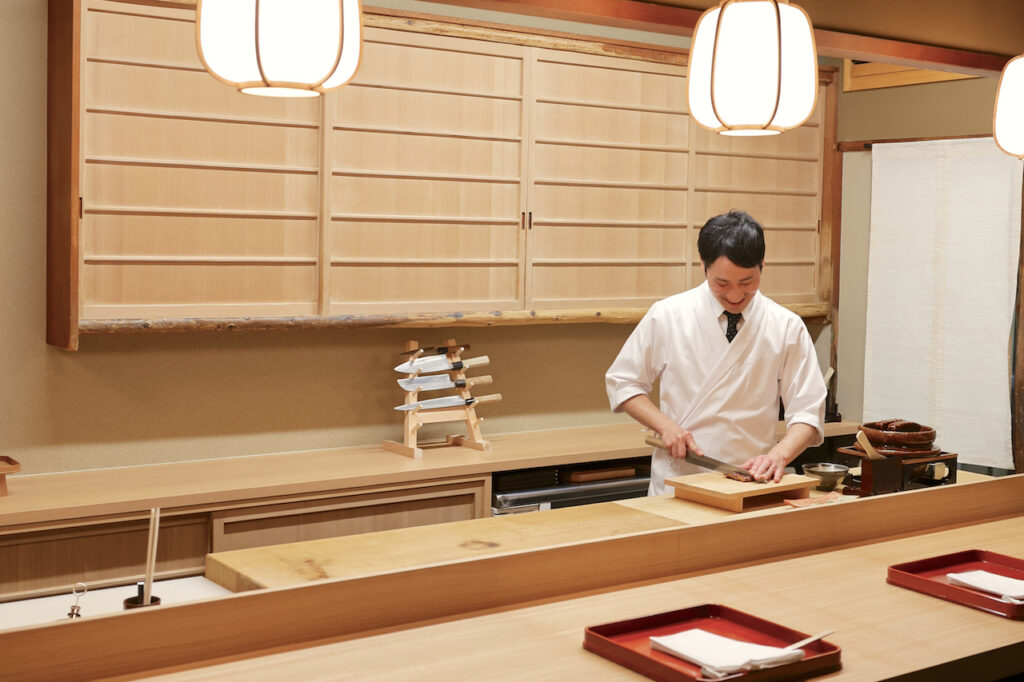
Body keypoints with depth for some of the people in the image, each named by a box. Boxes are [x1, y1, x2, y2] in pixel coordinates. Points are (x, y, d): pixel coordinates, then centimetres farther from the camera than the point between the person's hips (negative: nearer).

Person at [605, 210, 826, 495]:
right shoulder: (667, 316, 0)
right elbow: (622, 382, 9)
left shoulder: (787, 327, 2)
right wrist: (665, 425, -7)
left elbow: (807, 411, 3)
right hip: (675, 484, -1)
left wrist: (779, 454, -17)